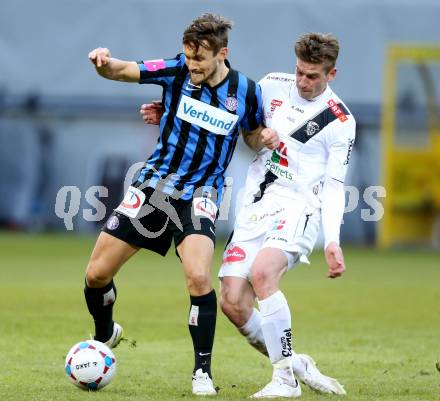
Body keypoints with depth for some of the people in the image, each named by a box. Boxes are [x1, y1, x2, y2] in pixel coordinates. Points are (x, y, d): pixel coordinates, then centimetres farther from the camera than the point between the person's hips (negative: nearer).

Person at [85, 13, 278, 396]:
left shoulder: (246, 91, -6)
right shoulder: (176, 71, -7)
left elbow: (253, 134, 12)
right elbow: (122, 70, -12)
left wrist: (266, 138, -12)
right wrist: (103, 62, -34)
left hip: (200, 195, -2)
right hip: (154, 184, 2)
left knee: (199, 278, -26)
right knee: (97, 274, 3)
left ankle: (202, 371, -9)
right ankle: (104, 335, 35)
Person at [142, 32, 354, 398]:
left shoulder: (341, 122, -4)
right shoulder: (274, 86, 8)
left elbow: (334, 186, -3)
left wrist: (332, 241, -15)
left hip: (297, 207, -5)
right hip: (254, 209, 5)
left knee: (262, 273, -32)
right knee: (232, 302, -8)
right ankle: (294, 364, 12)